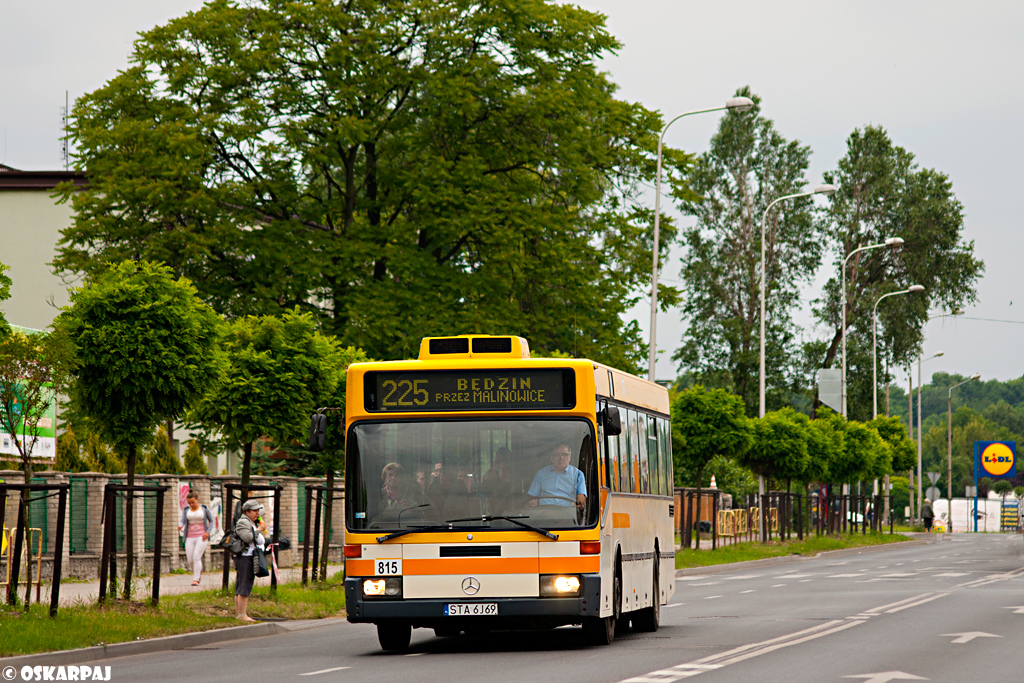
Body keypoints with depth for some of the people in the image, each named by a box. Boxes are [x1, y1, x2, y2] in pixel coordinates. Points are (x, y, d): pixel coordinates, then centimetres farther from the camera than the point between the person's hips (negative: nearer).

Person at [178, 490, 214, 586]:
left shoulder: (204, 509, 2)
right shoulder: (186, 510, 8)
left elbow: (211, 521, 8)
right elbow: (182, 521, -4)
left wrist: (208, 532, -7)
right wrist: (180, 526, -28)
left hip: (201, 537, -3)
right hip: (190, 538, 3)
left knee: (196, 557, -17)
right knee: (190, 560, 0)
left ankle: (195, 579, -15)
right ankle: (198, 573, 28)